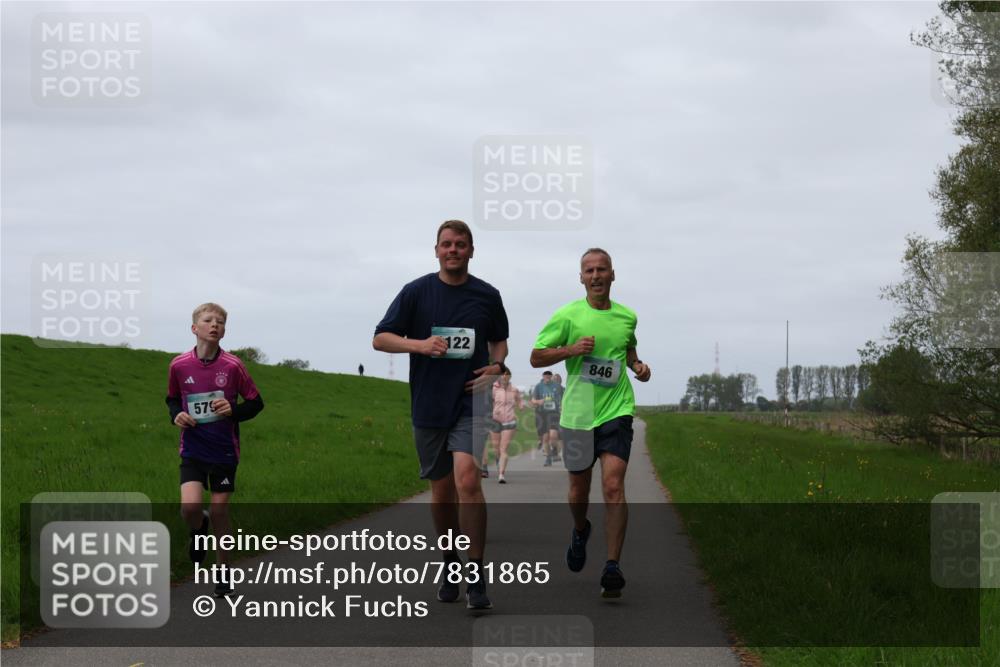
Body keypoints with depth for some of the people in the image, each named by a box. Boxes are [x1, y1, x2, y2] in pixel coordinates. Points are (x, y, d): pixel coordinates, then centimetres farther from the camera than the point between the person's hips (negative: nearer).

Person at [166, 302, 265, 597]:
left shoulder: (232, 366, -10)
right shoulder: (179, 365, -5)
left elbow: (256, 403, 0)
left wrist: (234, 411, -18)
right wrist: (176, 415, -6)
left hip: (224, 451, -1)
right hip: (193, 449, 1)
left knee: (219, 511, 4)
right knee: (190, 507, -16)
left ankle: (223, 570, 24)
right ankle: (199, 530, 21)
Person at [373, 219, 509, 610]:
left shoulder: (488, 295, 5)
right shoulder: (416, 292, 1)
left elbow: (499, 340, 21)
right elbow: (380, 339, 0)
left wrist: (496, 366, 0)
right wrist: (420, 344, -16)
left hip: (471, 401, -1)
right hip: (428, 404, 1)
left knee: (467, 478, -20)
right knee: (441, 491, 9)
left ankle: (476, 575, -16)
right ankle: (450, 566, 29)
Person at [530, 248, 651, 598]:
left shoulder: (627, 316, 7)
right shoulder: (567, 316, -3)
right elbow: (536, 357, 0)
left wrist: (637, 365, 7)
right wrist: (571, 349, -15)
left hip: (616, 411, 0)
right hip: (578, 413, 0)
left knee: (613, 487, -14)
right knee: (579, 488, 12)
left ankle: (612, 567, -12)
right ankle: (580, 531, 47)